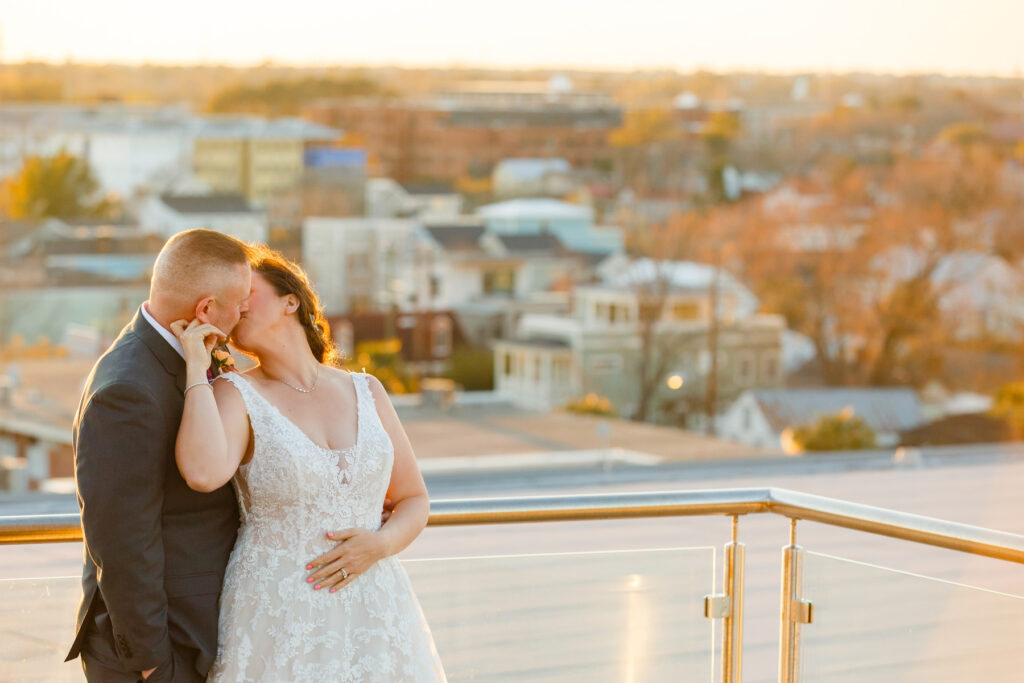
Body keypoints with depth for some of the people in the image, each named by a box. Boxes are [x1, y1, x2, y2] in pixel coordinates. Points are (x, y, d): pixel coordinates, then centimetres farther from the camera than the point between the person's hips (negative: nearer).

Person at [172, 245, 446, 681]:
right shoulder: (234, 396, -3)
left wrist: (381, 544, -8)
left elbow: (414, 502, 13)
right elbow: (204, 473, -24)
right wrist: (196, 366, -15)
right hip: (278, 621, -3)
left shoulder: (365, 392, 8)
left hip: (373, 615, 3)